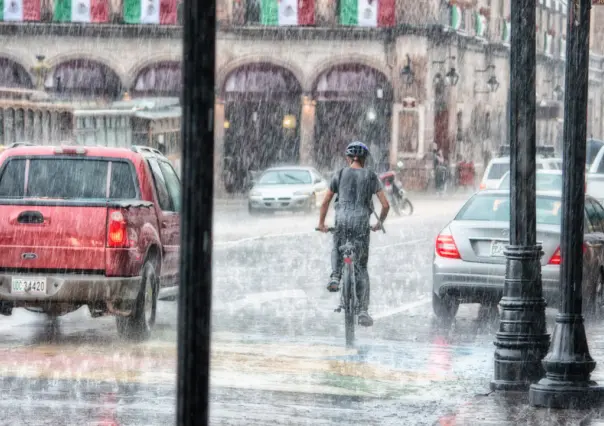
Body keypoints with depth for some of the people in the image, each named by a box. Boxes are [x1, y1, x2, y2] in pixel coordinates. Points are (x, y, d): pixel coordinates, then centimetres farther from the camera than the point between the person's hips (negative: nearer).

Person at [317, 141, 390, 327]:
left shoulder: (340, 175, 8)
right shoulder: (371, 176, 7)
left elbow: (326, 202, 12)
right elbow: (385, 205, 5)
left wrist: (321, 223, 25)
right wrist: (380, 223, 22)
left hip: (342, 220, 0)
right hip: (362, 222, 0)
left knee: (337, 249, 32)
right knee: (362, 268, 7)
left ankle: (335, 277, 2)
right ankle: (363, 311, 0)